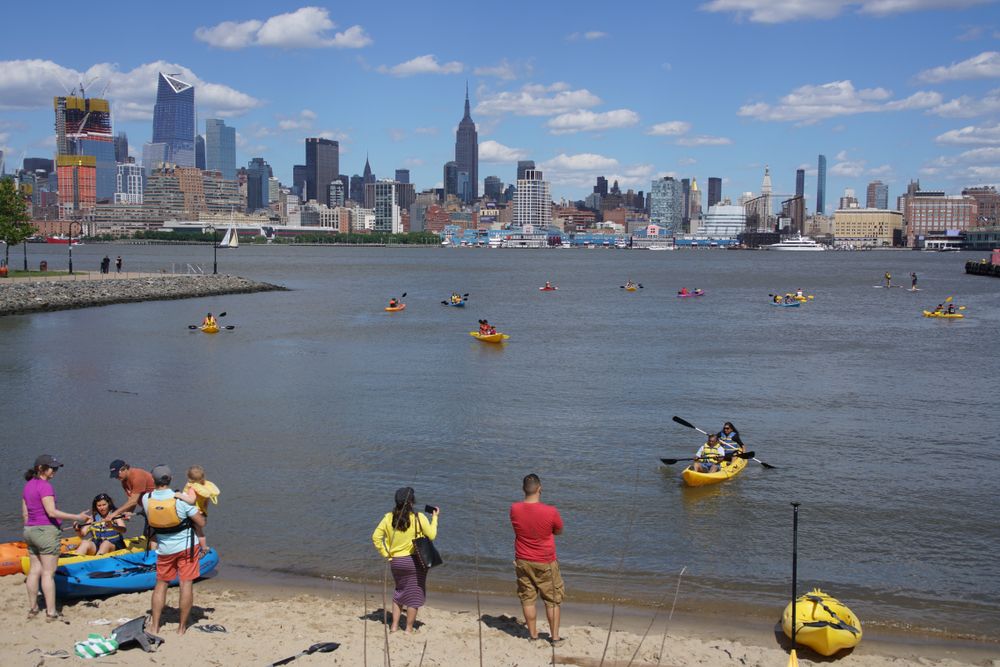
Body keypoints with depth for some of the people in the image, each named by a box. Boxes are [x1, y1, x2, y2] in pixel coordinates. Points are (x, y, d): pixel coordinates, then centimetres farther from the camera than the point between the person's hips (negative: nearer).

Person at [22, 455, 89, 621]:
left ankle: (33, 609, 20)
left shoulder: (28, 486, 10)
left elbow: (24, 513, 14)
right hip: (46, 531, -8)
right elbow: (52, 512, -22)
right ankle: (51, 612, -1)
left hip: (30, 531, 8)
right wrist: (77, 517, -21)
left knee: (34, 570, 14)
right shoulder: (45, 486, -16)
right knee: (48, 573, -4)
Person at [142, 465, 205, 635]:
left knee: (161, 584, 16)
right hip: (186, 546, -2)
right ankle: (182, 627, 8)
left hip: (164, 550, 3)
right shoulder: (181, 499, -18)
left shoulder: (147, 499, -11)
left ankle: (154, 626, 14)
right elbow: (201, 523, -13)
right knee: (186, 584, 4)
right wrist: (198, 512, 5)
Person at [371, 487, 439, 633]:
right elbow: (431, 535, -7)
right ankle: (409, 628, 15)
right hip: (414, 561, -4)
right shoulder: (418, 518, -15)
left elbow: (376, 537, -3)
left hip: (395, 561, 4)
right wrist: (434, 518, 5)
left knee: (399, 591, 23)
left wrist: (386, 553, 4)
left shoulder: (389, 517, -5)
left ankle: (394, 625, 22)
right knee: (414, 594, 11)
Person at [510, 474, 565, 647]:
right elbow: (559, 531, -2)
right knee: (552, 600, 12)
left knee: (528, 600, 14)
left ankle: (533, 635, 21)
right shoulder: (551, 512, -21)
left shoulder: (514, 509, -13)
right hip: (546, 563, -2)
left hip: (523, 562, 2)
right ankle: (555, 637, 17)